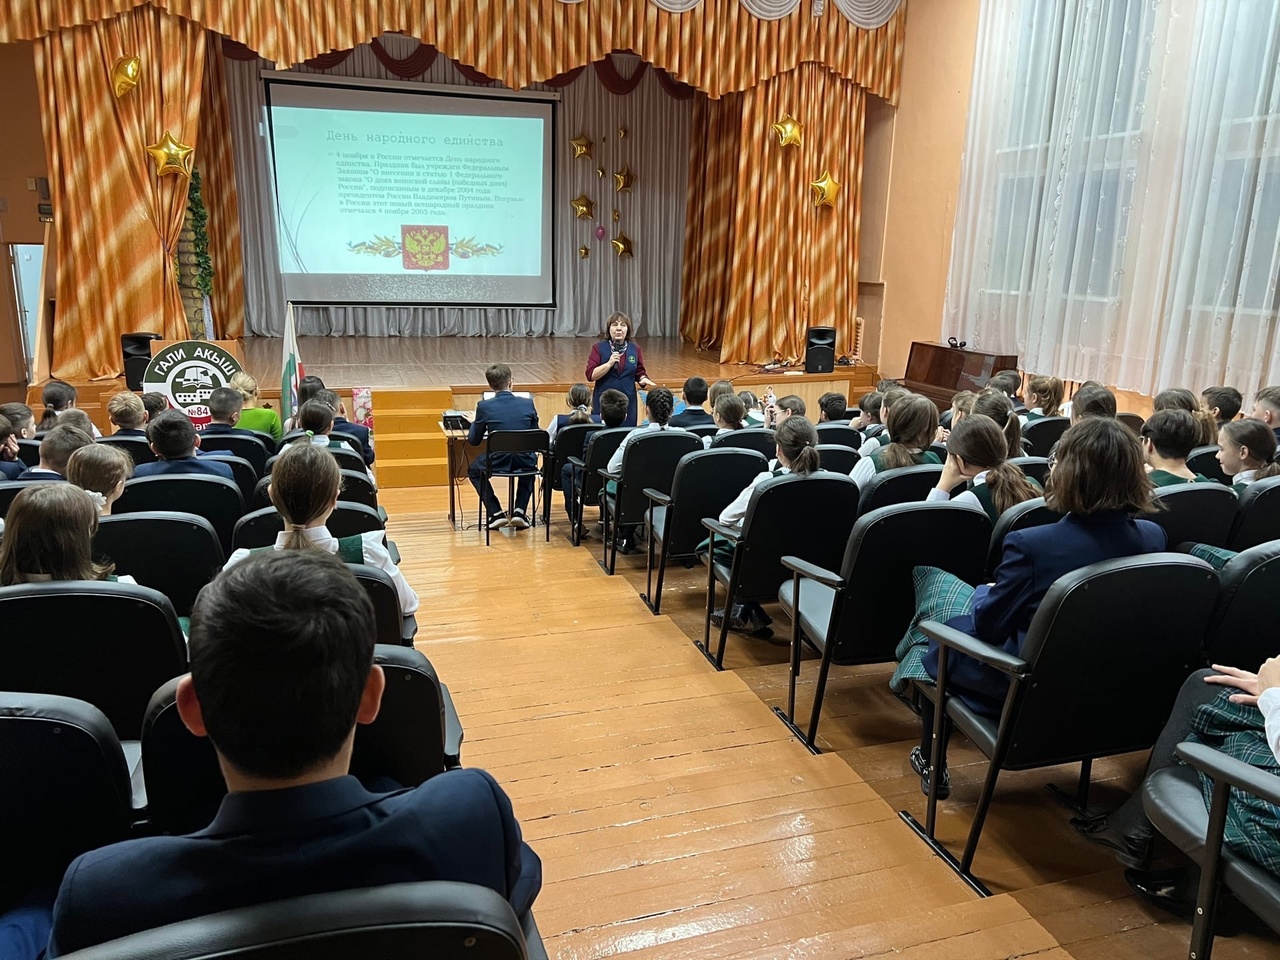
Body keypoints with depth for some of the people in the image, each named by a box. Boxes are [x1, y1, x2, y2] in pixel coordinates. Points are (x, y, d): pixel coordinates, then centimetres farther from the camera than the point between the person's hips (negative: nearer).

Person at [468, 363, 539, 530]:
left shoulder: (484, 406, -7)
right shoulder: (528, 403, 0)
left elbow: (473, 440, 5)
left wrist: (474, 423, 25)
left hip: (497, 463, -2)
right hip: (524, 462, 2)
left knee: (473, 470, 31)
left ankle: (496, 513, 17)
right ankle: (520, 511, 23)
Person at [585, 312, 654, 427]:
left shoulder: (635, 349, 6)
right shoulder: (599, 348, -1)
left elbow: (640, 372, 12)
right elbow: (590, 375, -8)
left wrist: (643, 379, -11)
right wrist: (609, 363, -19)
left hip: (628, 403, 2)